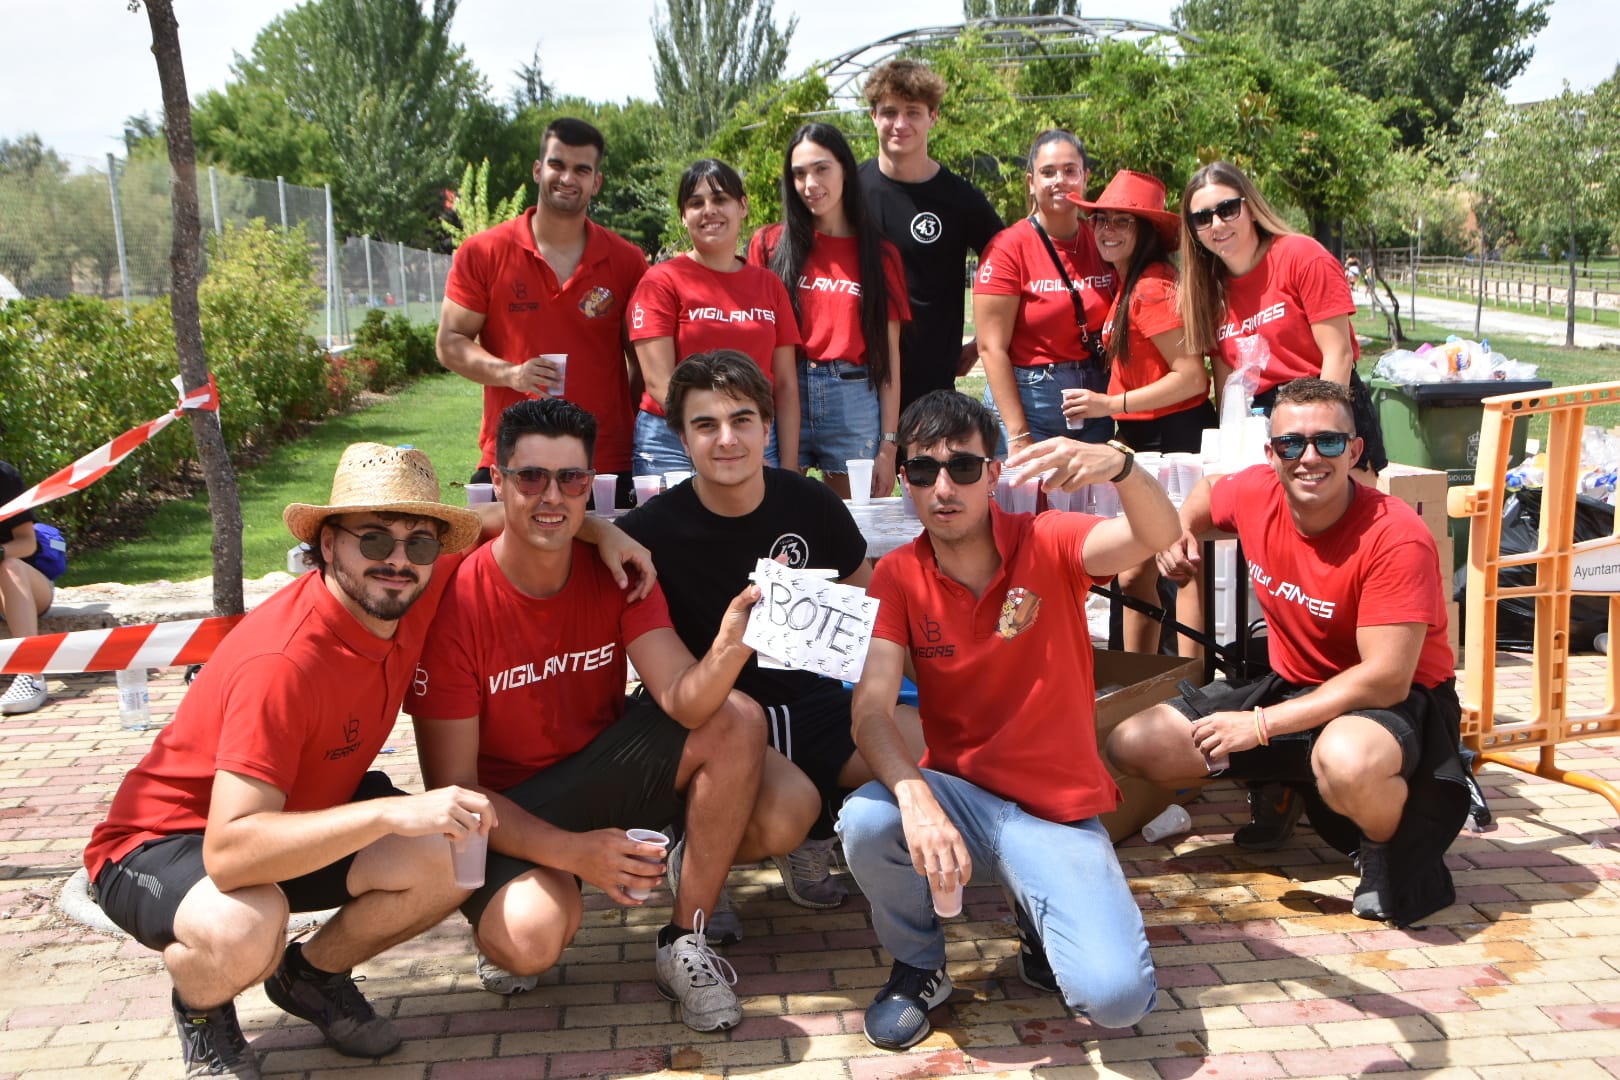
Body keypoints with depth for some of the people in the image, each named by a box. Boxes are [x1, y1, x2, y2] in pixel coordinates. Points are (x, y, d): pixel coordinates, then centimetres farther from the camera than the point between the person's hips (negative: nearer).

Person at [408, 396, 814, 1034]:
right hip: (510, 805, -4)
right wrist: (574, 851, -30)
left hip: (603, 761, 4)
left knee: (738, 721, -21)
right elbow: (453, 788, -19)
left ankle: (684, 946, -6)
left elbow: (684, 700, -22)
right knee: (532, 940, -34)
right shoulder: (454, 604, -21)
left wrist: (729, 648, -45)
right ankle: (504, 923, 8)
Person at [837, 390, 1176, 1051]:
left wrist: (1119, 465, -49)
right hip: (959, 793, 1)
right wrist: (916, 799, -35)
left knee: (1117, 997, -21)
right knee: (865, 821, -32)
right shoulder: (898, 576, -5)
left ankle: (1043, 922, 16)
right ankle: (918, 965, 1)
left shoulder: (1047, 544, -8)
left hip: (1059, 815, -1)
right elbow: (871, 711, -16)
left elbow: (1157, 537, -27)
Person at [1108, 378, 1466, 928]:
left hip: (1397, 701, -7)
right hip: (1291, 684, 7)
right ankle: (1280, 785, 18)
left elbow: (1386, 679, -27)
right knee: (1131, 744, -3)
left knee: (1347, 759, -44)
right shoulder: (1255, 493, -8)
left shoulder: (1397, 539, -25)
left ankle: (1393, 845, -7)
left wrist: (1261, 725, -26)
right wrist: (1180, 529, -4)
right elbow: (1207, 493, 20)